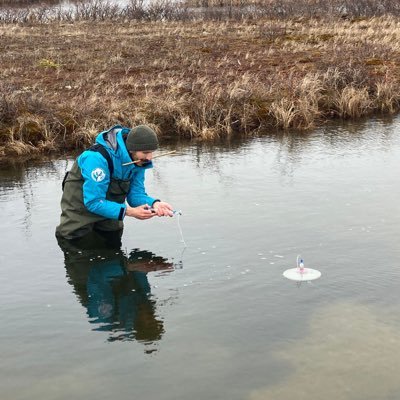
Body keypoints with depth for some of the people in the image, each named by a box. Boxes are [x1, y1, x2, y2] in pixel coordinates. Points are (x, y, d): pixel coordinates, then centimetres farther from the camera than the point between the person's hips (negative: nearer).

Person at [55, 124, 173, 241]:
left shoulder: (138, 161, -14)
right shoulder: (99, 158, -36)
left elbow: (136, 194, -11)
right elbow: (93, 202, -36)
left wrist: (154, 204, -33)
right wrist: (130, 212, -40)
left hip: (108, 207, 6)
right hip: (81, 208, -6)